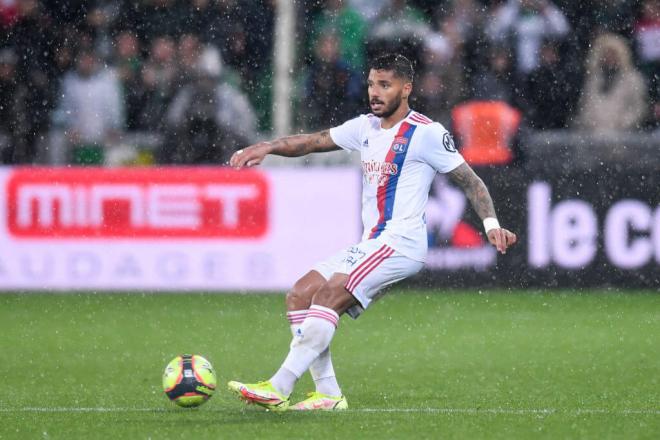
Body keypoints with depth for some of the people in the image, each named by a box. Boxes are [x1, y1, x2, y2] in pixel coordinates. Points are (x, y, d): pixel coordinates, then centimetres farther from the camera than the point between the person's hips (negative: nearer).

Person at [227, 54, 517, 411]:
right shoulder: (366, 128, 16)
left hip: (401, 242, -9)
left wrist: (491, 224, -14)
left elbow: (469, 180, -2)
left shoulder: (426, 133, -5)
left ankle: (278, 389, -29)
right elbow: (314, 141, 16)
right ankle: (328, 394, -2)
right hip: (371, 244, 9)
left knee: (327, 296, -23)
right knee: (299, 297, 1)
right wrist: (267, 147, 1)